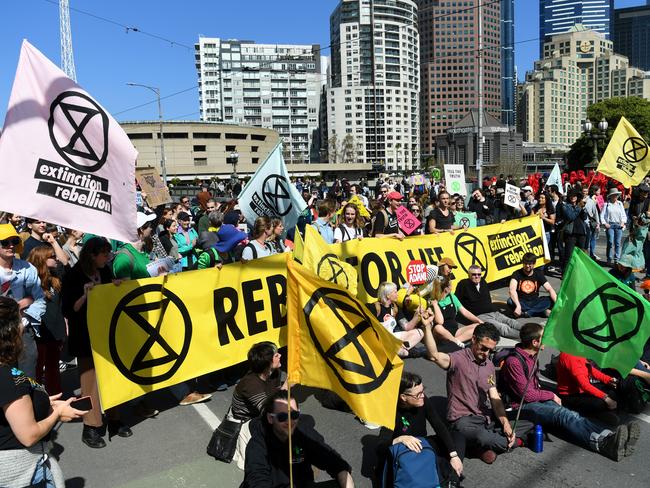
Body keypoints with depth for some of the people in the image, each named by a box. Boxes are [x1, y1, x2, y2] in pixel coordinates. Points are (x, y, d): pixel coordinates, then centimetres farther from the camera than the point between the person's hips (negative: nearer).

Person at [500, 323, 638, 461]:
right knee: (563, 414, -31)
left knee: (570, 415, -20)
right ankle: (603, 444, -50)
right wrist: (551, 395, -3)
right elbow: (526, 395, -16)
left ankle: (608, 437, -40)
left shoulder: (531, 356, 14)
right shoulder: (513, 362, -18)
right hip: (522, 406, -9)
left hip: (538, 399, 9)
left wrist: (550, 396, 10)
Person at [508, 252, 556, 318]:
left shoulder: (538, 274, 1)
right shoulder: (517, 274, -9)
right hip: (521, 302, -2)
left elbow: (549, 289, -7)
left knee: (551, 300, -22)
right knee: (510, 301, -33)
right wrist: (518, 306, -40)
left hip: (534, 302, 3)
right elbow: (512, 290, -25)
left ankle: (524, 313, -26)